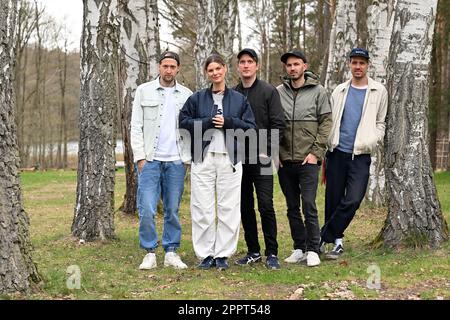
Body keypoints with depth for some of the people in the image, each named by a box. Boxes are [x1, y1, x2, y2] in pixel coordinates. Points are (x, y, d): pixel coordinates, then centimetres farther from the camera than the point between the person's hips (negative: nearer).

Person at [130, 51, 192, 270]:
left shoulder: (186, 95, 9)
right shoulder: (144, 91, 5)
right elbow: (136, 126, 3)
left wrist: (189, 157, -1)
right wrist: (140, 157, -5)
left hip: (176, 161, 2)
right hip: (150, 160, -1)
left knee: (173, 210, 6)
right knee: (147, 209, -7)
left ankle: (171, 252, 14)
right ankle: (150, 253, 3)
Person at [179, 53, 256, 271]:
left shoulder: (239, 99, 9)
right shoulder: (197, 98, 9)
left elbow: (250, 127, 4)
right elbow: (183, 122, 2)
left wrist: (228, 122, -9)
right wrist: (208, 122, -8)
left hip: (230, 159, 0)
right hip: (203, 159, 0)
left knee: (228, 208, 1)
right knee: (202, 208, 0)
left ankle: (223, 254, 9)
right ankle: (206, 254, 9)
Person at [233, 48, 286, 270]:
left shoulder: (268, 91, -1)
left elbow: (278, 124, -5)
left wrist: (266, 151, -11)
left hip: (261, 160, -4)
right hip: (239, 160, 4)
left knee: (266, 206, -7)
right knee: (245, 207, 8)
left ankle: (271, 253, 0)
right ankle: (253, 252, 18)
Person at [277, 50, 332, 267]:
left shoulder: (318, 91, 1)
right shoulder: (278, 92, 6)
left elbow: (326, 122, -1)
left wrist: (316, 151, -9)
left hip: (308, 160, -3)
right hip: (285, 160, 3)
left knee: (309, 206, -7)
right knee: (292, 207, 9)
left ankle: (313, 250, 2)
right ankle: (299, 248, 19)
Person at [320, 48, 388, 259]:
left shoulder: (378, 91, 6)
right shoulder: (339, 91, 11)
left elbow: (380, 122, 10)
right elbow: (330, 121, 12)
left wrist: (373, 140, -8)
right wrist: (325, 148, 6)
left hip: (361, 155, -2)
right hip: (337, 153, 2)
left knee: (353, 200, -13)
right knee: (333, 200, 4)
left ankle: (324, 237, -3)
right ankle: (337, 241, 17)